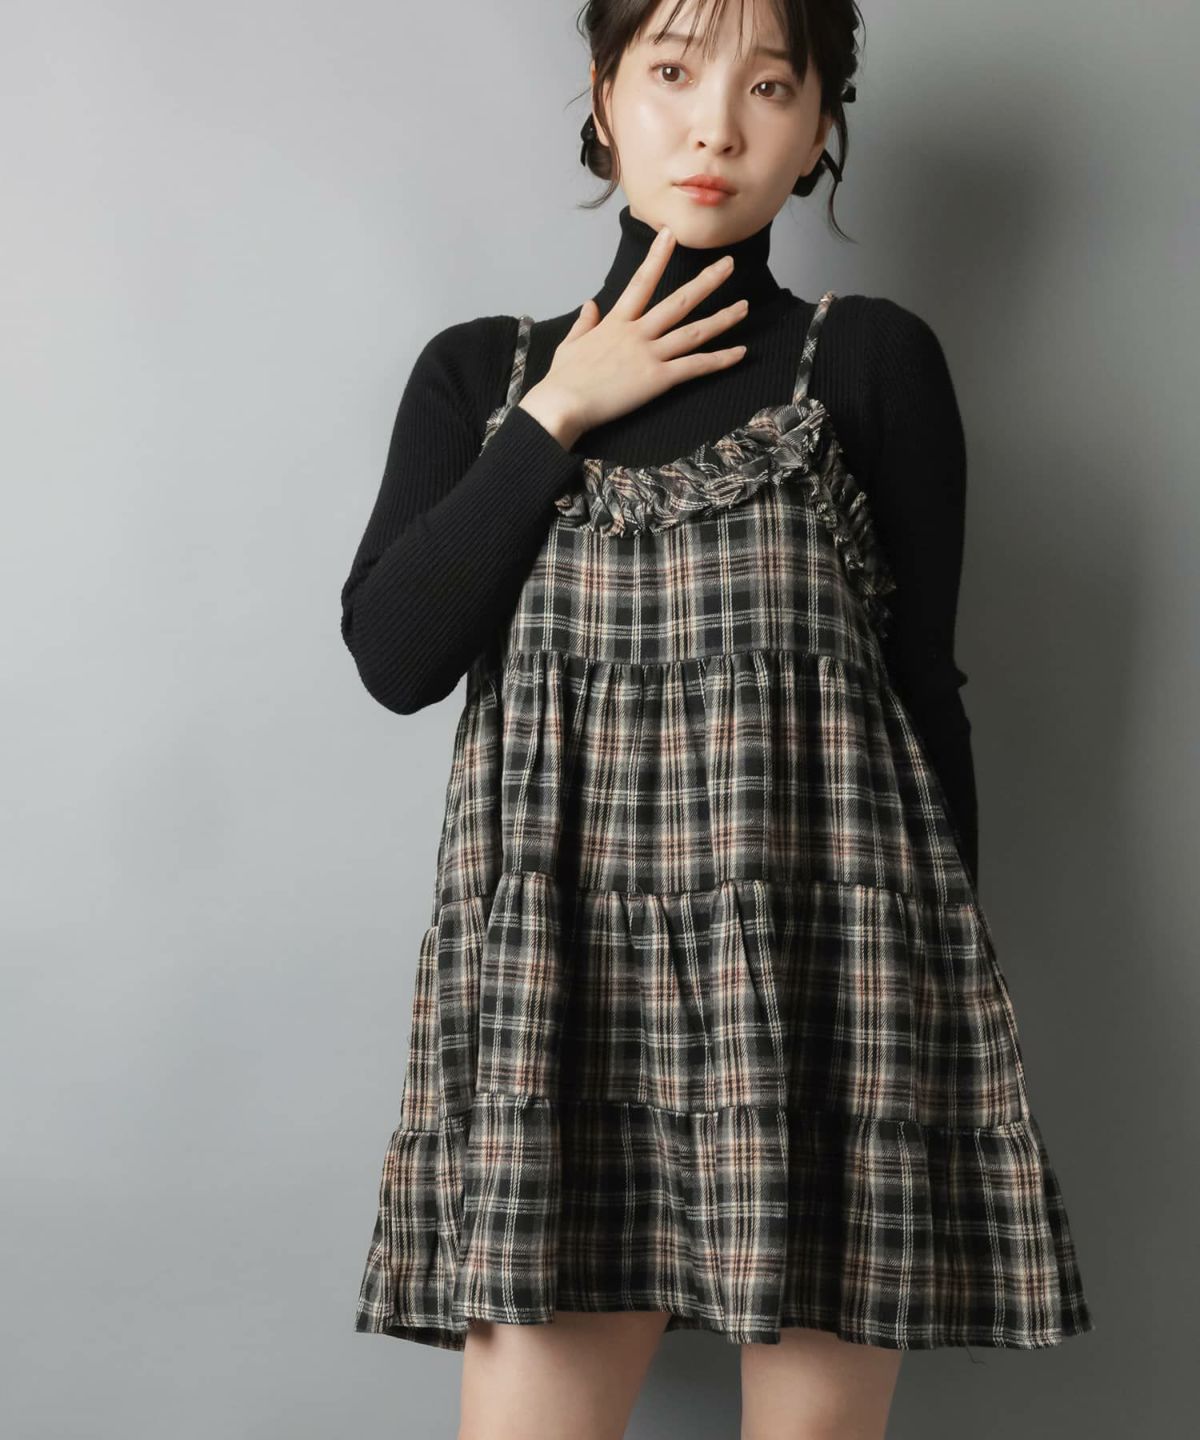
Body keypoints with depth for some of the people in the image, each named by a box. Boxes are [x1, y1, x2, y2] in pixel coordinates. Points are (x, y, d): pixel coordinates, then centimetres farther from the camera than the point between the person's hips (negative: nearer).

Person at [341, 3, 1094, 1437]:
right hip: (561, 958, 2)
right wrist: (559, 419, -2)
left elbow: (926, 686, 7)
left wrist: (947, 989, 7)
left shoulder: (873, 361, 6)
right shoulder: (483, 372, 13)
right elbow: (391, 653, 0)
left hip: (824, 955, -1)